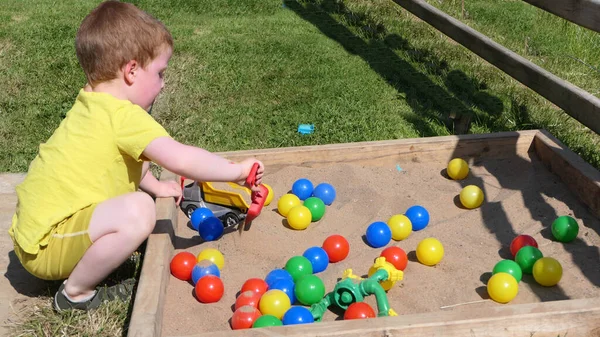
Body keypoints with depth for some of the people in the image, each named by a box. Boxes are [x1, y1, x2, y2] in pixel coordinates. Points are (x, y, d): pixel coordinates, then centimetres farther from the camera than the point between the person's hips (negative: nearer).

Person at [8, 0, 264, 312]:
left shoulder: (91, 105, 8)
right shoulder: (125, 116, -21)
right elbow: (181, 159, -29)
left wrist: (155, 186, 24)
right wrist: (237, 171, -18)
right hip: (46, 247, -10)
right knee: (137, 211, -30)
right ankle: (76, 292, -8)